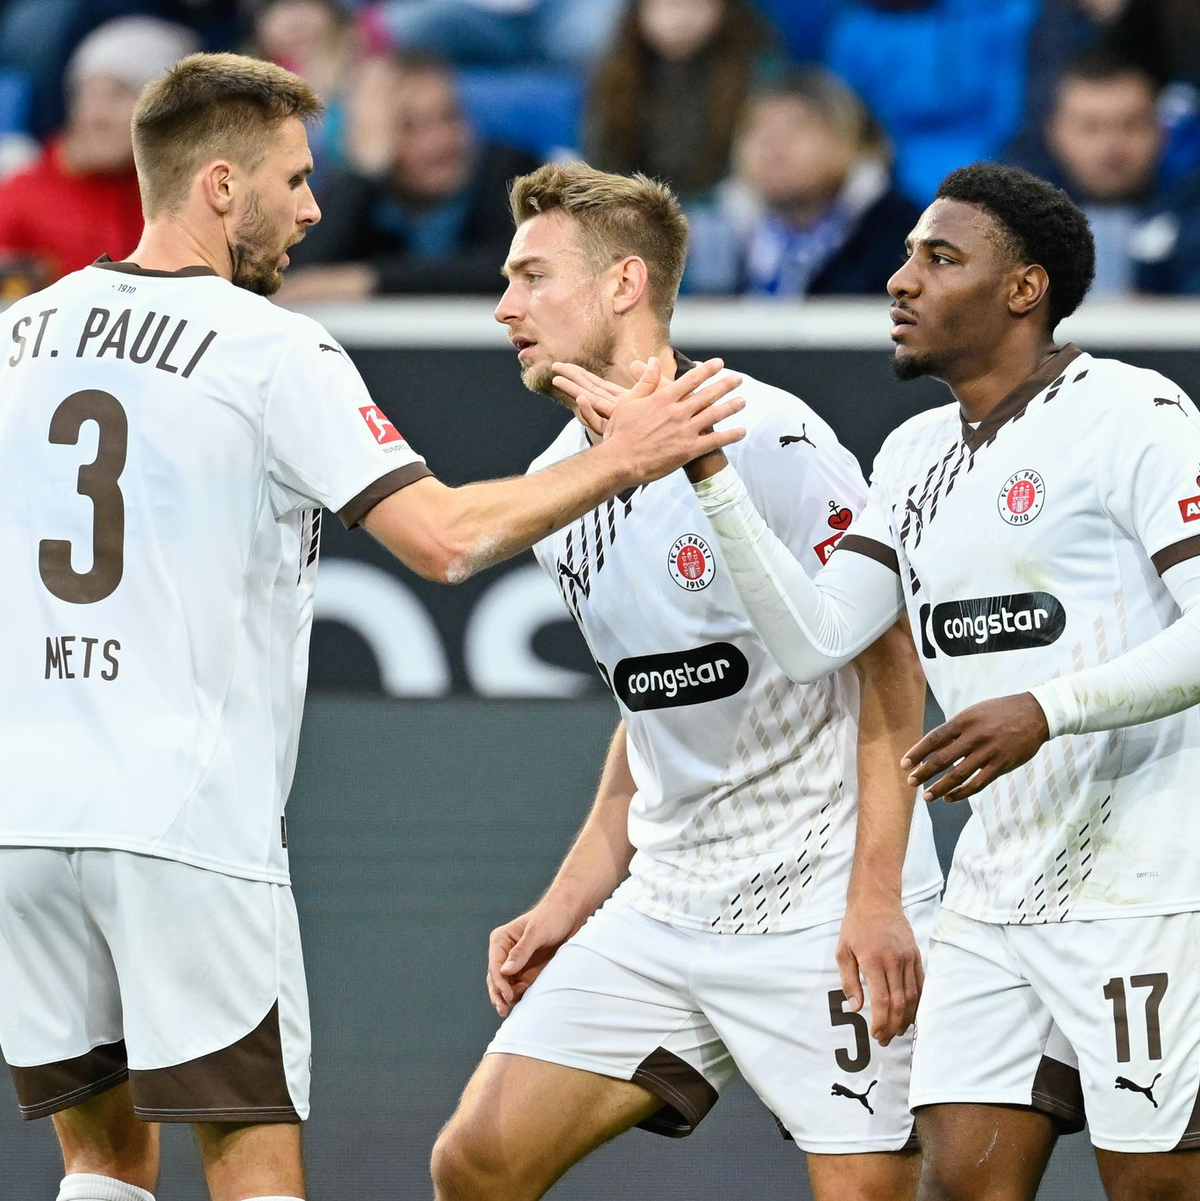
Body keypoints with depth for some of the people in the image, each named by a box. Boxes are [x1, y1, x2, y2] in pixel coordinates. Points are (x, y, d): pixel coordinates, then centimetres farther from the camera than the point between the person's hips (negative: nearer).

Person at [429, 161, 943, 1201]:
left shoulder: (765, 437, -14)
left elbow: (891, 664, -13)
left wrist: (876, 896, -20)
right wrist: (567, 906, 17)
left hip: (822, 910, -7)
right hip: (661, 910, 7)